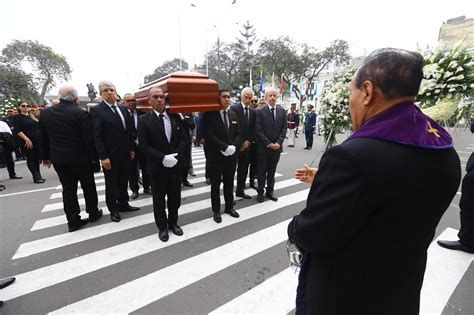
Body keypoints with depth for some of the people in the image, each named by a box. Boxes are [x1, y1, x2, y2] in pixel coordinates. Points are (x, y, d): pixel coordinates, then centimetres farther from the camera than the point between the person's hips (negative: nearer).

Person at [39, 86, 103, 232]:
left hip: (58, 158, 4)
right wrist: (93, 157, -5)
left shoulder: (45, 113, 3)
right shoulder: (81, 113, -14)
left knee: (68, 189, 10)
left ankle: (73, 221, 15)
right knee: (88, 186, 12)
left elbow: (43, 138, 10)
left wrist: (46, 156, 20)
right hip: (80, 157, -4)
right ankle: (93, 213, 26)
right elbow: (89, 138, -14)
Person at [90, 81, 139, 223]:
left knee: (123, 181, 16)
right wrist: (103, 157, -18)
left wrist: (131, 149, 10)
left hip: (124, 154, 6)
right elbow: (97, 136, -14)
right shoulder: (96, 110, -10)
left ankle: (123, 204, 32)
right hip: (110, 155, -5)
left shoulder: (122, 109, 9)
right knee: (111, 184, 9)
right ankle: (113, 210, 24)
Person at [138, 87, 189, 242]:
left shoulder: (175, 117, 4)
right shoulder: (144, 120, -6)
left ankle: (173, 222, 36)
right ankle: (162, 226, 31)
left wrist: (175, 155, -13)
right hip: (157, 167, -3)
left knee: (175, 197, 15)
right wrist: (163, 158, -22)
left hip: (176, 165, 3)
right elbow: (144, 146, -12)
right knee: (159, 199, 12)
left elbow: (185, 139, 2)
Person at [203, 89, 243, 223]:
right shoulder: (210, 115, -9)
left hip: (231, 155, 5)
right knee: (215, 184, 9)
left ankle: (229, 207, 32)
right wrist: (225, 147, -20)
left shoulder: (233, 115, 9)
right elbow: (210, 136, -18)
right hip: (216, 156, -5)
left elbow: (239, 134, 7)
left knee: (229, 183, 16)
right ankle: (216, 210, 23)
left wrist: (233, 147, -9)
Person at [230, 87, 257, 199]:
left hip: (246, 144, 5)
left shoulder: (253, 111, 9)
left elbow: (254, 129, 9)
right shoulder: (234, 108, -8)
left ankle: (240, 190, 23)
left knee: (244, 168, 11)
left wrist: (248, 141, -4)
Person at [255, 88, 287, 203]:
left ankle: (269, 191, 25)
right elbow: (258, 130, -9)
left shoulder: (282, 111, 6)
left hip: (276, 146, 3)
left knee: (272, 171, 13)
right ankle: (260, 192, 21)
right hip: (263, 147, -3)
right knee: (261, 171, 8)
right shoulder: (260, 111, -6)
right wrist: (268, 143, -14)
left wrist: (278, 142, -9)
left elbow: (284, 128, 4)